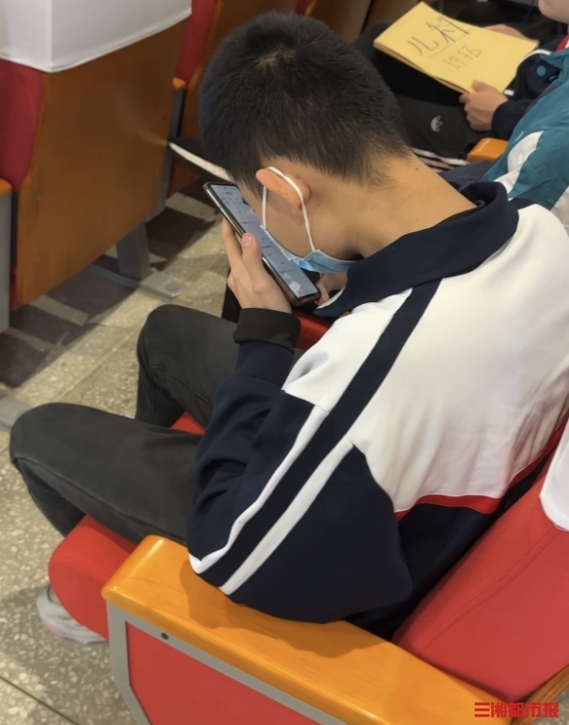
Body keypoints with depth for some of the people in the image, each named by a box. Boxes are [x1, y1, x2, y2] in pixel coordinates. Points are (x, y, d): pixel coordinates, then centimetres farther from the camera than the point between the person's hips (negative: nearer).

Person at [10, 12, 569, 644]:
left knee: (41, 434, 6)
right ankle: (150, 467, 47)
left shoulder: (373, 360, -43)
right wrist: (347, 292, -9)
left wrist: (263, 330, -23)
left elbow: (229, 554, -27)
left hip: (325, 575, -7)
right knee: (168, 330, 20)